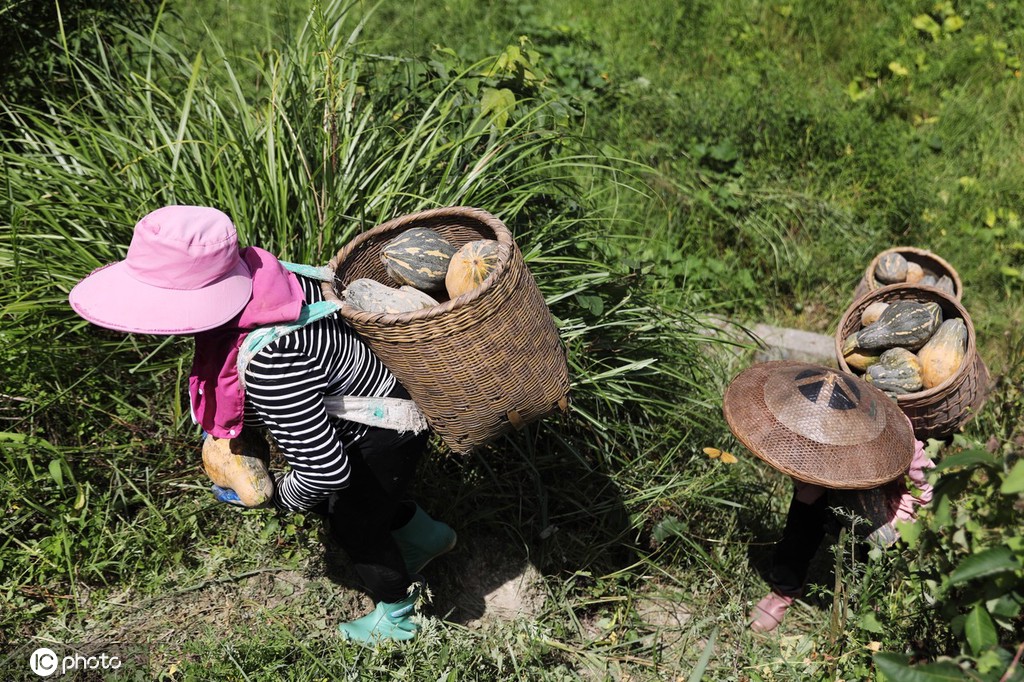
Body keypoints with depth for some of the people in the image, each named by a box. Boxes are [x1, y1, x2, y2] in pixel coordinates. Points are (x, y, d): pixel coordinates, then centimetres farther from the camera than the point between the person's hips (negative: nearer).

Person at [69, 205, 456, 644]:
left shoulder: (268, 362, -44)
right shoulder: (244, 272, -18)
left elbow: (326, 471, -37)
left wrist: (281, 496, -13)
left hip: (385, 437, -8)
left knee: (354, 528, 17)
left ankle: (398, 611, 47)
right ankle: (427, 536, 54)